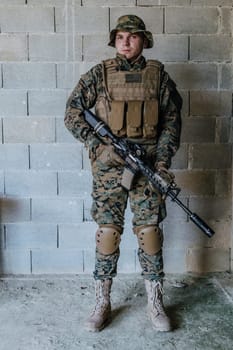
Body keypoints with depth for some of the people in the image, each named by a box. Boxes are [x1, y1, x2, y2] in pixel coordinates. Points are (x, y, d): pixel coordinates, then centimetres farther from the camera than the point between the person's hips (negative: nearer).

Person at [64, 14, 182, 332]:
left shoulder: (158, 75, 6)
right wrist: (97, 143, -8)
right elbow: (72, 113, 4)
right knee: (107, 233, 2)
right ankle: (102, 305, 17)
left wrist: (163, 160, -4)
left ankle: (156, 305, 19)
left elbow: (172, 118, 6)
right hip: (108, 167, 0)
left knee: (150, 233, 4)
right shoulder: (99, 74, 4)